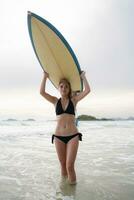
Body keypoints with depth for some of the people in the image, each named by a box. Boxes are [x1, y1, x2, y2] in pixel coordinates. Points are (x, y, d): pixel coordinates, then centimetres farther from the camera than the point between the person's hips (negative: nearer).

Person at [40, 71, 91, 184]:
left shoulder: (74, 100, 4)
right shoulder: (55, 101, 6)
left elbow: (87, 90, -7)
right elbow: (42, 92, -6)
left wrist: (83, 77, 3)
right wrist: (45, 77, -2)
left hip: (73, 136, -1)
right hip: (58, 136, 2)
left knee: (70, 166, -8)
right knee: (63, 165, 11)